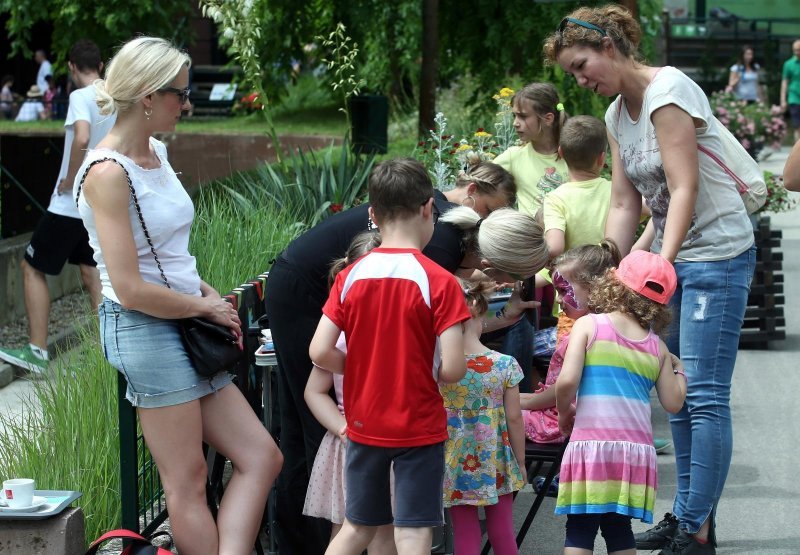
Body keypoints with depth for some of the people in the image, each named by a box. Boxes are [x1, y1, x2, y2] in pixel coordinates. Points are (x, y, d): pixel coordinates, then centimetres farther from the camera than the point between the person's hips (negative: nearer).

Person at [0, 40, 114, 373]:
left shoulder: (81, 97, -16)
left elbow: (82, 137, -34)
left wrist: (69, 180, -21)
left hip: (69, 205, -7)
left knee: (32, 268, 3)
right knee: (91, 274, 17)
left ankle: (37, 352, 1)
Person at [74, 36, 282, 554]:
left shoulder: (157, 153, 11)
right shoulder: (108, 172, -16)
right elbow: (130, 290, -20)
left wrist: (212, 295, 8)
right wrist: (207, 307, -8)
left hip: (186, 328, 9)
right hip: (146, 330, -9)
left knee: (262, 458, 4)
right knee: (189, 482, -2)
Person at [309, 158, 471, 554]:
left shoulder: (350, 276, -4)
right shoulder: (439, 282, -14)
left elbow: (320, 352, -7)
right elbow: (452, 369, -17)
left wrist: (361, 368, 9)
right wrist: (425, 370, 4)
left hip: (364, 426, 4)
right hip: (419, 428, -4)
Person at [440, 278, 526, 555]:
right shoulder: (505, 365, -11)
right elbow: (514, 419, -5)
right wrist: (521, 462, 7)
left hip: (457, 465, -1)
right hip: (496, 464, 1)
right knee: (502, 532, 13)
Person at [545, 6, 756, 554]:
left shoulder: (668, 90, -16)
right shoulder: (617, 114, 11)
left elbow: (685, 188, -22)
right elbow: (624, 205, 9)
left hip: (716, 255, -9)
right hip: (671, 258, 9)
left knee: (704, 395, -9)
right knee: (678, 394, 12)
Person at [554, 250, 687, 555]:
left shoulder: (588, 325, 2)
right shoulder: (657, 346, 12)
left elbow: (567, 381, -9)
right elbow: (673, 402, 14)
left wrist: (564, 413, 10)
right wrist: (679, 371, 32)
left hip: (591, 443, -3)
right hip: (636, 449, 4)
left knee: (580, 529, 1)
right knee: (619, 529, 14)